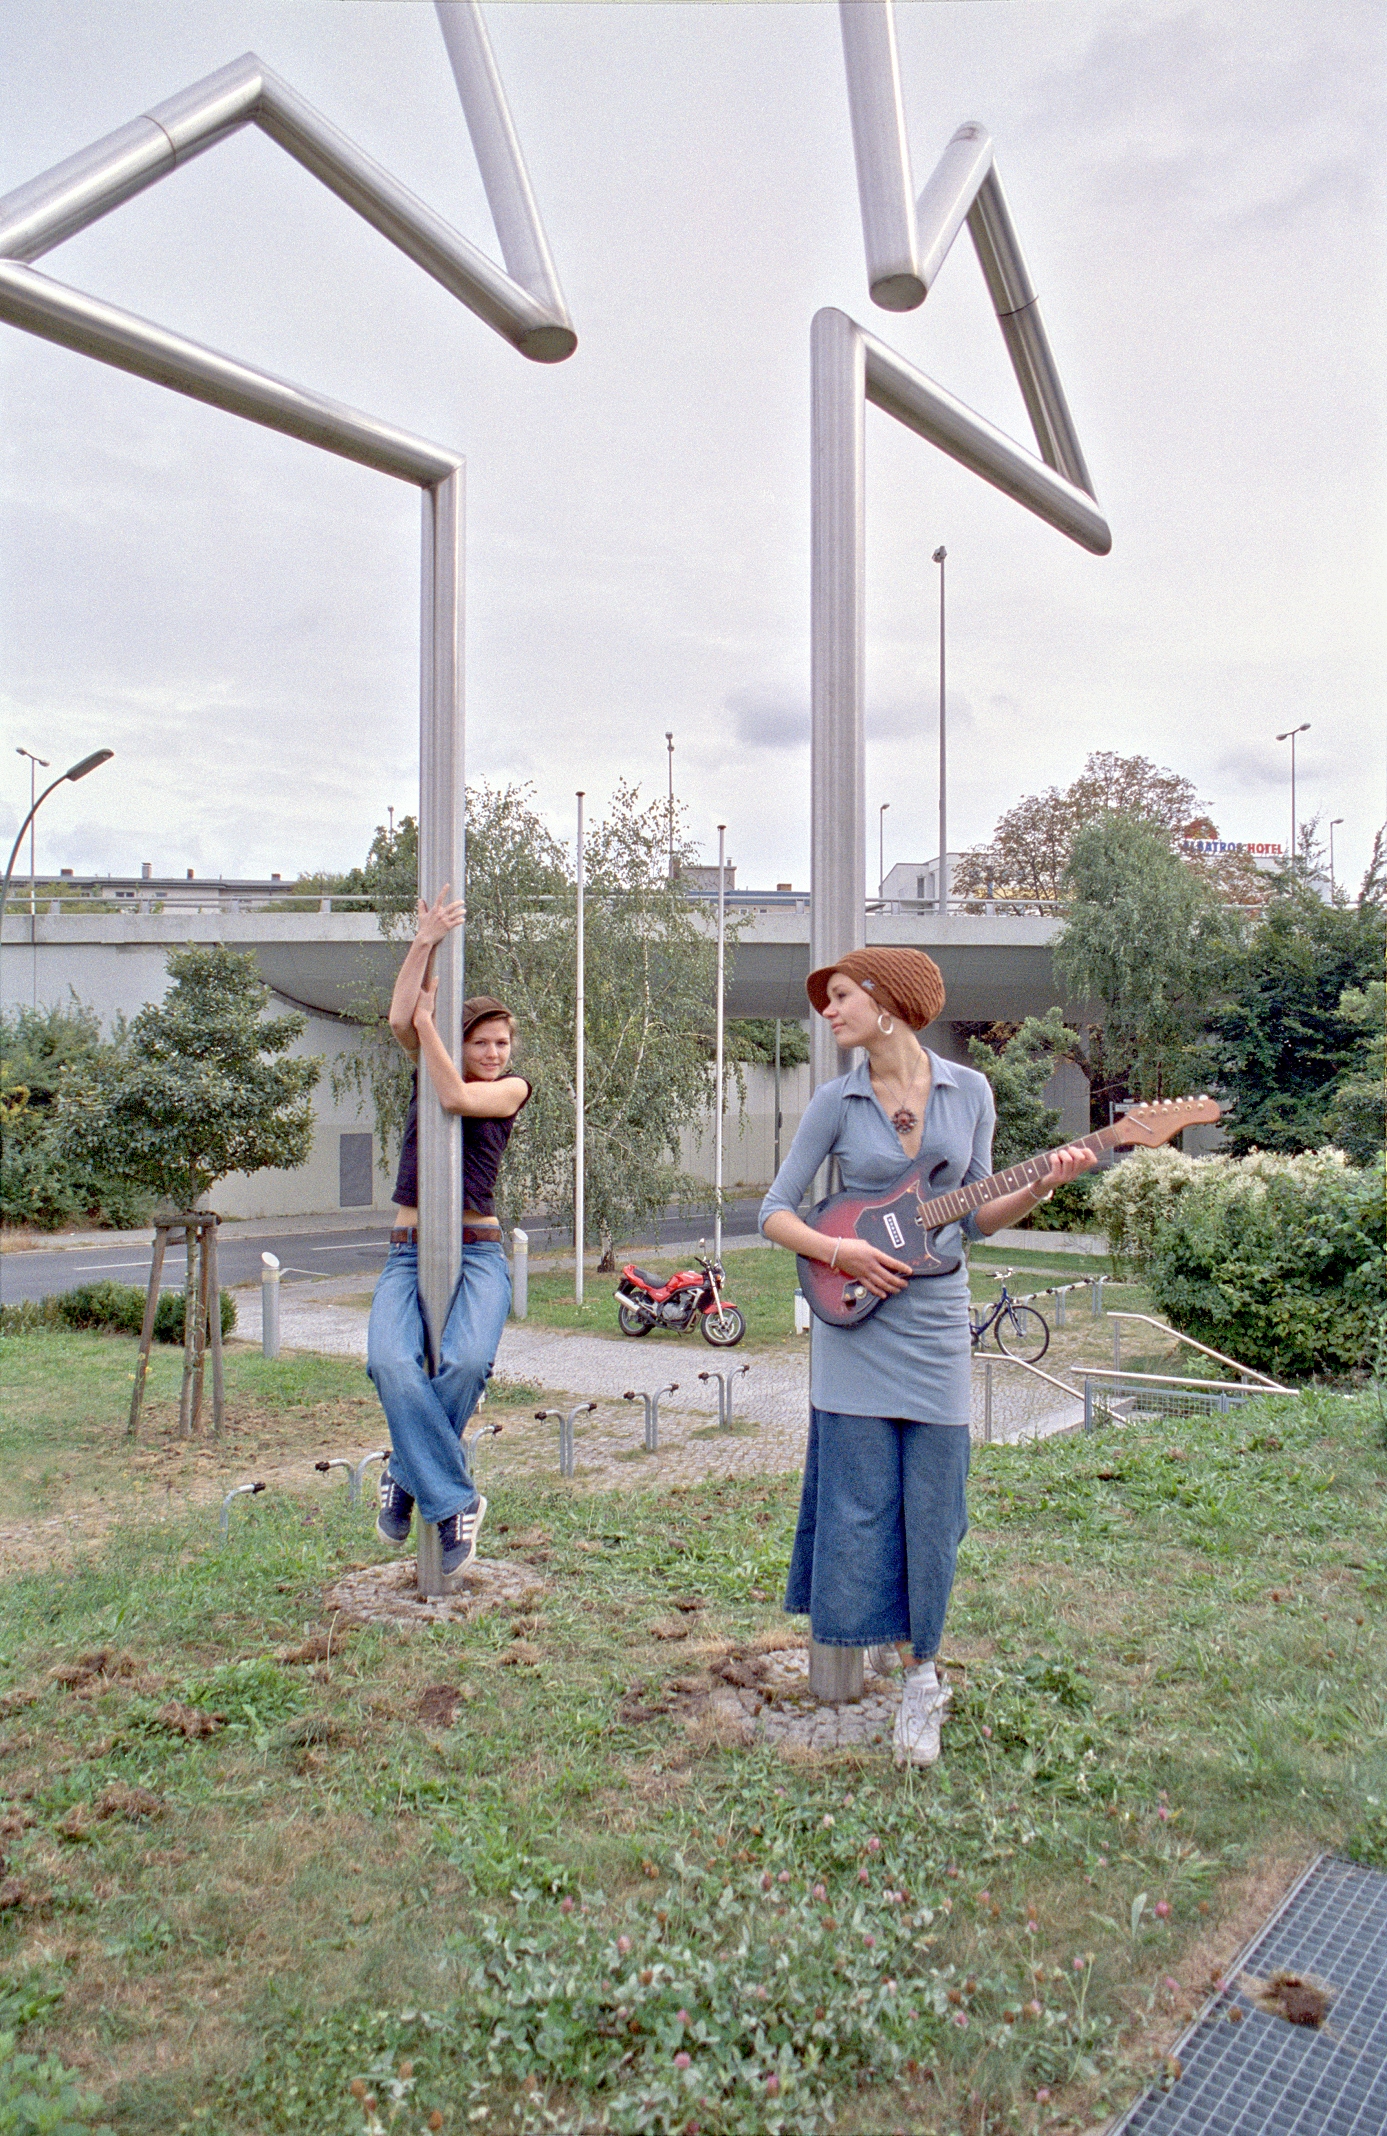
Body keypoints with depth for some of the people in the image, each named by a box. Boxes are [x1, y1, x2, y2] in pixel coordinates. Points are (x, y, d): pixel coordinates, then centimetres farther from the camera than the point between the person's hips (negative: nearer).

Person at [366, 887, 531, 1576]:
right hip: (408, 1252, 2)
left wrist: (428, 1015, -4)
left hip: (477, 1253, -2)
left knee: (465, 1360, -29)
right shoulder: (431, 1065, 14)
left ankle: (407, 1474, -3)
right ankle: (456, 1499, -17)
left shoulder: (512, 1087, 7)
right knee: (391, 1361, -27)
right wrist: (425, 942, -11)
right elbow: (400, 1019, -6)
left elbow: (454, 1097, -12)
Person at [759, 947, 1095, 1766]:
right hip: (856, 1320, -1)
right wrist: (838, 1251, -15)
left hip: (935, 1321, 1)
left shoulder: (969, 1091, 2)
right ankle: (860, 1646, 21)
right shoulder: (836, 1101, -1)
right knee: (860, 1503, 2)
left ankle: (922, 1673, 24)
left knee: (931, 1510, 6)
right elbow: (775, 1212, 1)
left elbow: (974, 1216, 7)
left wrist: (1041, 1186, -9)